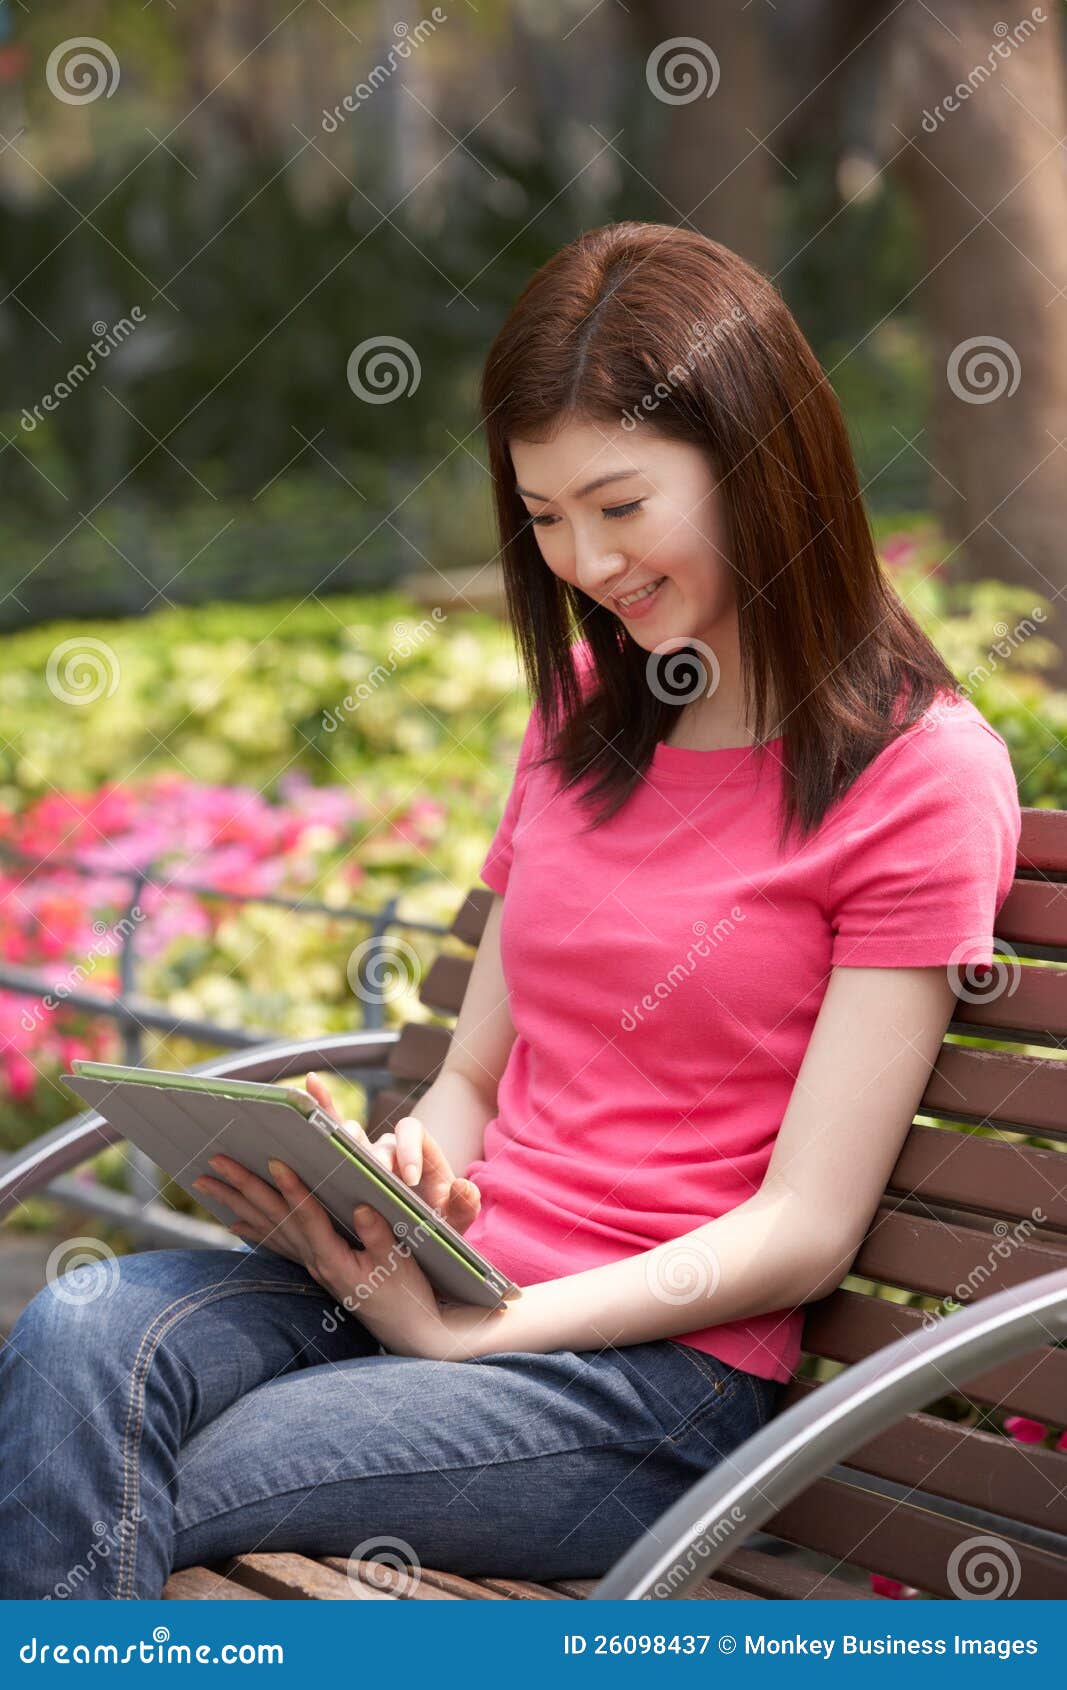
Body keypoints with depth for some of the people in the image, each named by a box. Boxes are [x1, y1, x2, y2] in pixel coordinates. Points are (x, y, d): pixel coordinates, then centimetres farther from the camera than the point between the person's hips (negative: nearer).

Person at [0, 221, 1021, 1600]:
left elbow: (802, 1231, -9)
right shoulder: (583, 716, 16)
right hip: (436, 1277, 6)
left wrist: (456, 1327, -16)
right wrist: (404, 1177, -6)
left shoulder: (920, 773, -5)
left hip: (659, 1354, -5)